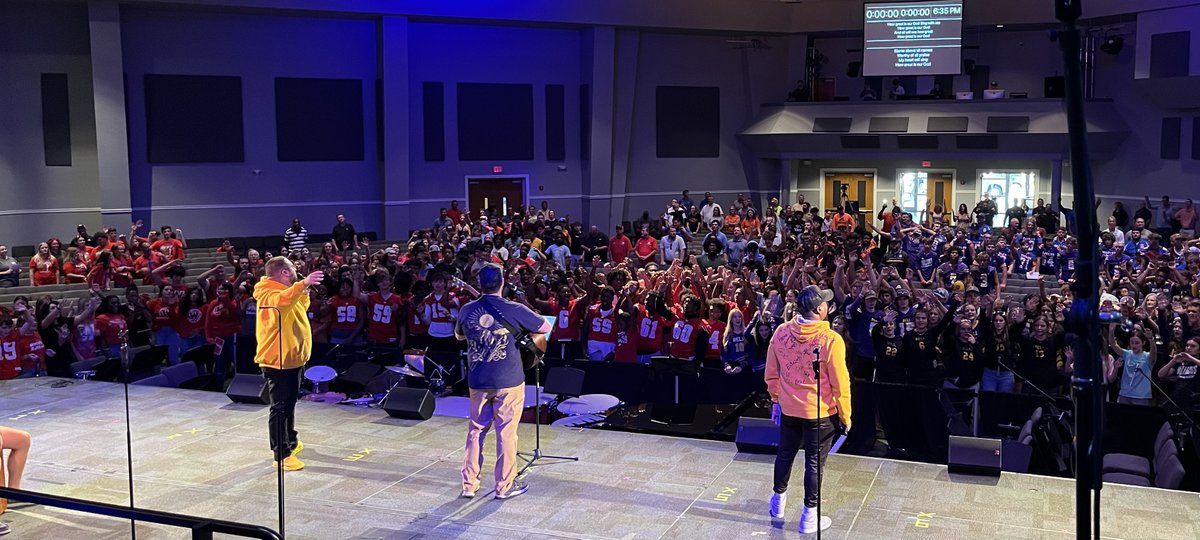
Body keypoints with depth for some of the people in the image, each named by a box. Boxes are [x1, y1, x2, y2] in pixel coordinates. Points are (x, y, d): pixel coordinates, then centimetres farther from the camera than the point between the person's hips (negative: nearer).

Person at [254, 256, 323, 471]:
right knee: (280, 407, -7)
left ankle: (290, 441, 37)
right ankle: (281, 454, -4)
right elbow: (282, 301, -42)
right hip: (278, 360, -11)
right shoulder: (270, 295, -19)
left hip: (291, 357, 11)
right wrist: (303, 284, -56)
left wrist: (304, 291, 9)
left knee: (289, 402, 23)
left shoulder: (284, 292, 14)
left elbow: (300, 308, 28)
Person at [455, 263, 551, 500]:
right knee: (506, 432, 5)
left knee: (476, 430, 14)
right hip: (509, 381, -3)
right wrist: (526, 328, 14)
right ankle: (504, 485, 13)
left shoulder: (467, 310, 0)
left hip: (478, 382, 4)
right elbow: (546, 327, -2)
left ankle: (469, 484, 17)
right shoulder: (514, 310, -12)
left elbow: (458, 336, 19)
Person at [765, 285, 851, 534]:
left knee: (785, 455, 22)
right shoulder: (831, 340, -22)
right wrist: (845, 416, -2)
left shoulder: (781, 332, -9)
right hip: (819, 412, -4)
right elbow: (840, 384, -15)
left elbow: (771, 373, 2)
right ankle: (809, 516, 20)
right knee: (814, 462, 9)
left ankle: (778, 500, 41)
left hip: (788, 409, 4)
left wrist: (776, 400, 17)